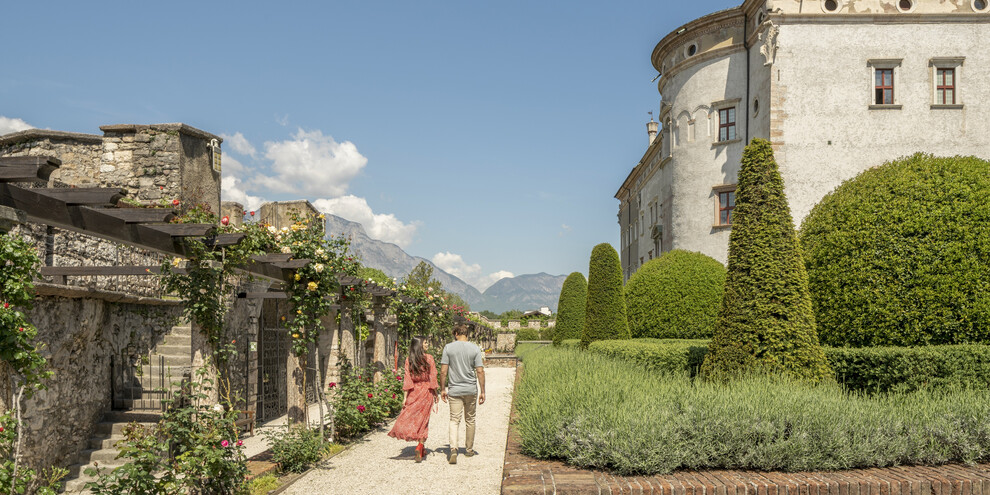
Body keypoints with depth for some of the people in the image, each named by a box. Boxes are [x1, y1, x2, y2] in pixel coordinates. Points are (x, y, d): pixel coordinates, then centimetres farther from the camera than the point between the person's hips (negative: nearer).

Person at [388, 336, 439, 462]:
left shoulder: (409, 360, -1)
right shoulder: (429, 358, -6)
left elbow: (407, 379, -4)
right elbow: (433, 378, -5)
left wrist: (405, 397, -3)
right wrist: (436, 395, 5)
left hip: (413, 392, 1)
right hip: (426, 391, -1)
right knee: (423, 419, 6)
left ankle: (421, 447, 9)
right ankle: (420, 446, -4)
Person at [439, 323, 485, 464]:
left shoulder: (448, 348, -2)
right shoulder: (475, 349, -1)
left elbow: (443, 371, -4)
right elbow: (480, 371, -4)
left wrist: (442, 389, 4)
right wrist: (482, 392, 0)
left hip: (454, 390, -1)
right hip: (471, 389, 1)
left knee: (454, 420, 0)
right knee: (470, 420, 15)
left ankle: (453, 448, -19)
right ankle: (469, 449, 25)